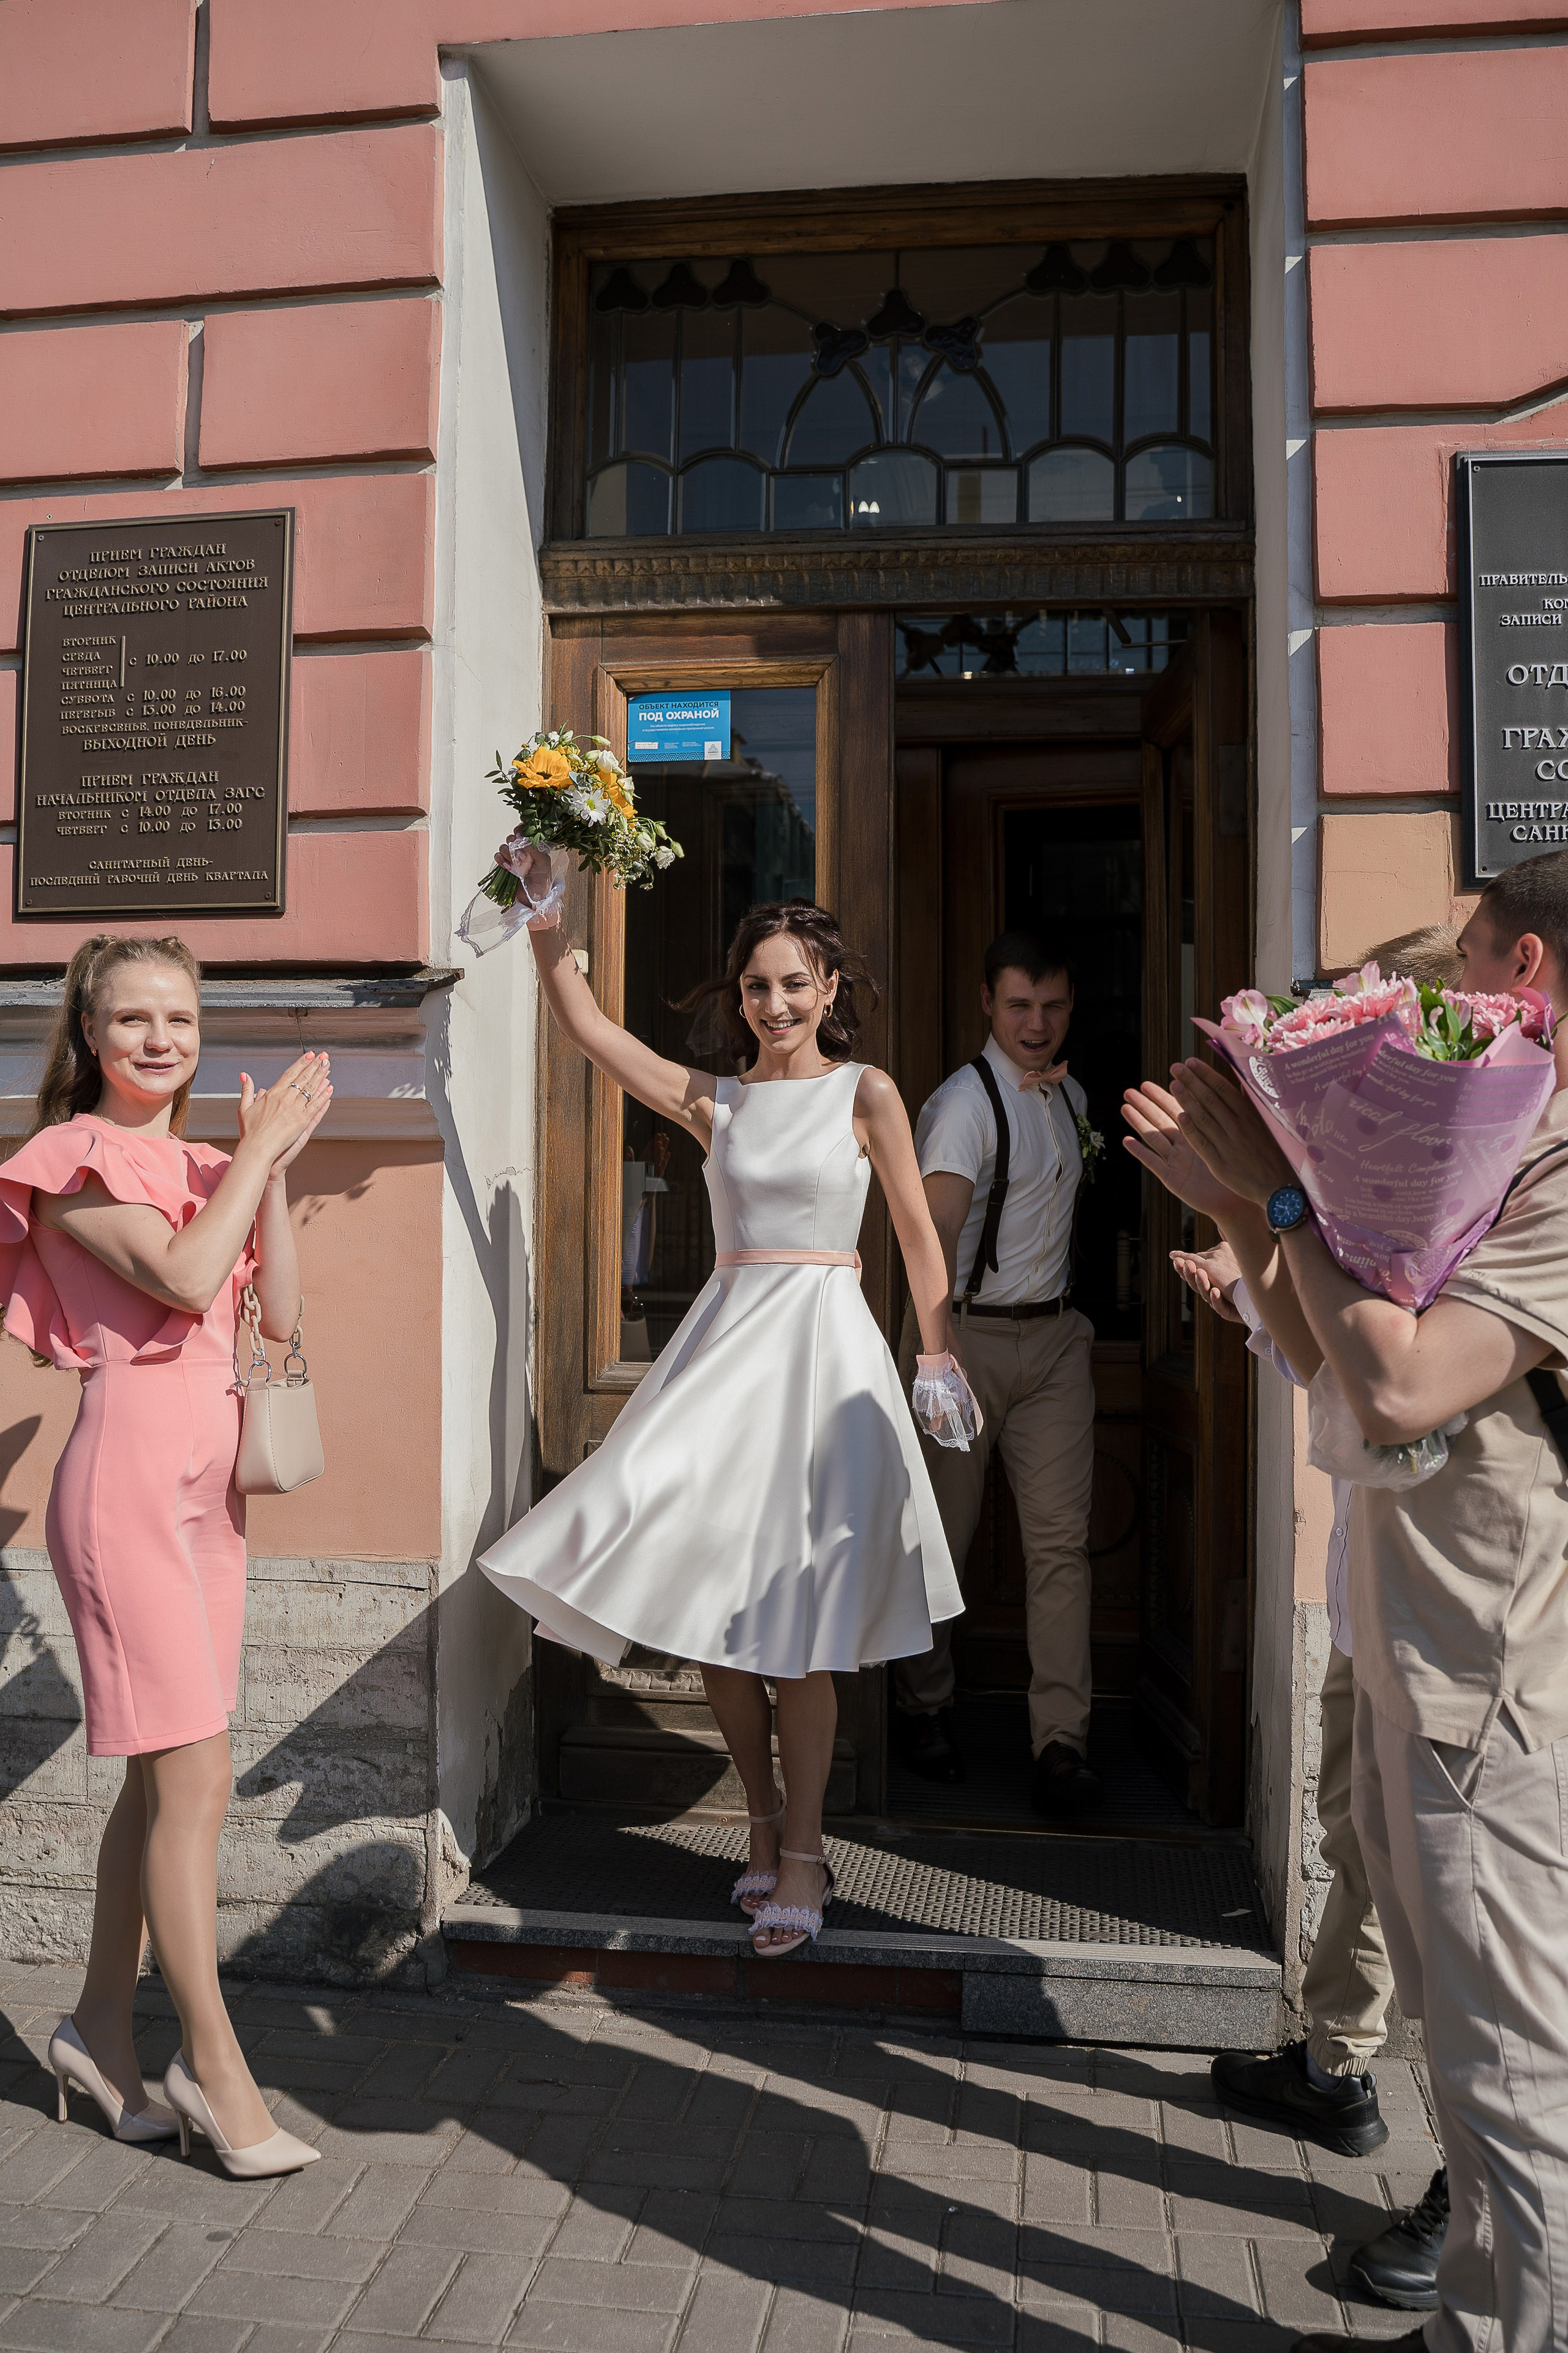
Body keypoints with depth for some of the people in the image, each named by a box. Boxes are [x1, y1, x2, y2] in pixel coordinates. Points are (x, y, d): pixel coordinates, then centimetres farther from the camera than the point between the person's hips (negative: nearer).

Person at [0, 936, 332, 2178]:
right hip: (129, 1462, -7)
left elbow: (279, 1311, 6)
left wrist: (274, 1166, 0)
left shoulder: (205, 1166, 16)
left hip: (209, 1473, 7)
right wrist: (259, 1152, -9)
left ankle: (102, 2025, 28)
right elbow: (184, 1277, -18)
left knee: (163, 1775, 13)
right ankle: (214, 2063, 7)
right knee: (195, 1775, -6)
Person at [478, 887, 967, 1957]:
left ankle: (804, 1852, 12)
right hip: (725, 1340, 4)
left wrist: (940, 1353, 0)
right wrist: (546, 925, -4)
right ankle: (765, 1819, 24)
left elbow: (918, 1233, 4)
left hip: (822, 1347, -3)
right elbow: (589, 1028, 5)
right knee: (711, 1608, 4)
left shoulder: (867, 1092, 3)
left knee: (794, 1619, -3)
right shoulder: (714, 1101, 11)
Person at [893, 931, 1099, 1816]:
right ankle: (926, 1711, 23)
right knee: (944, 1534, 4)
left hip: (1056, 1336, 6)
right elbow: (936, 1230, -25)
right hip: (970, 1336, -6)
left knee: (1061, 1539, 0)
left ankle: (1064, 1743, 3)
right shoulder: (965, 1102, -12)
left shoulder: (1070, 1093, 13)